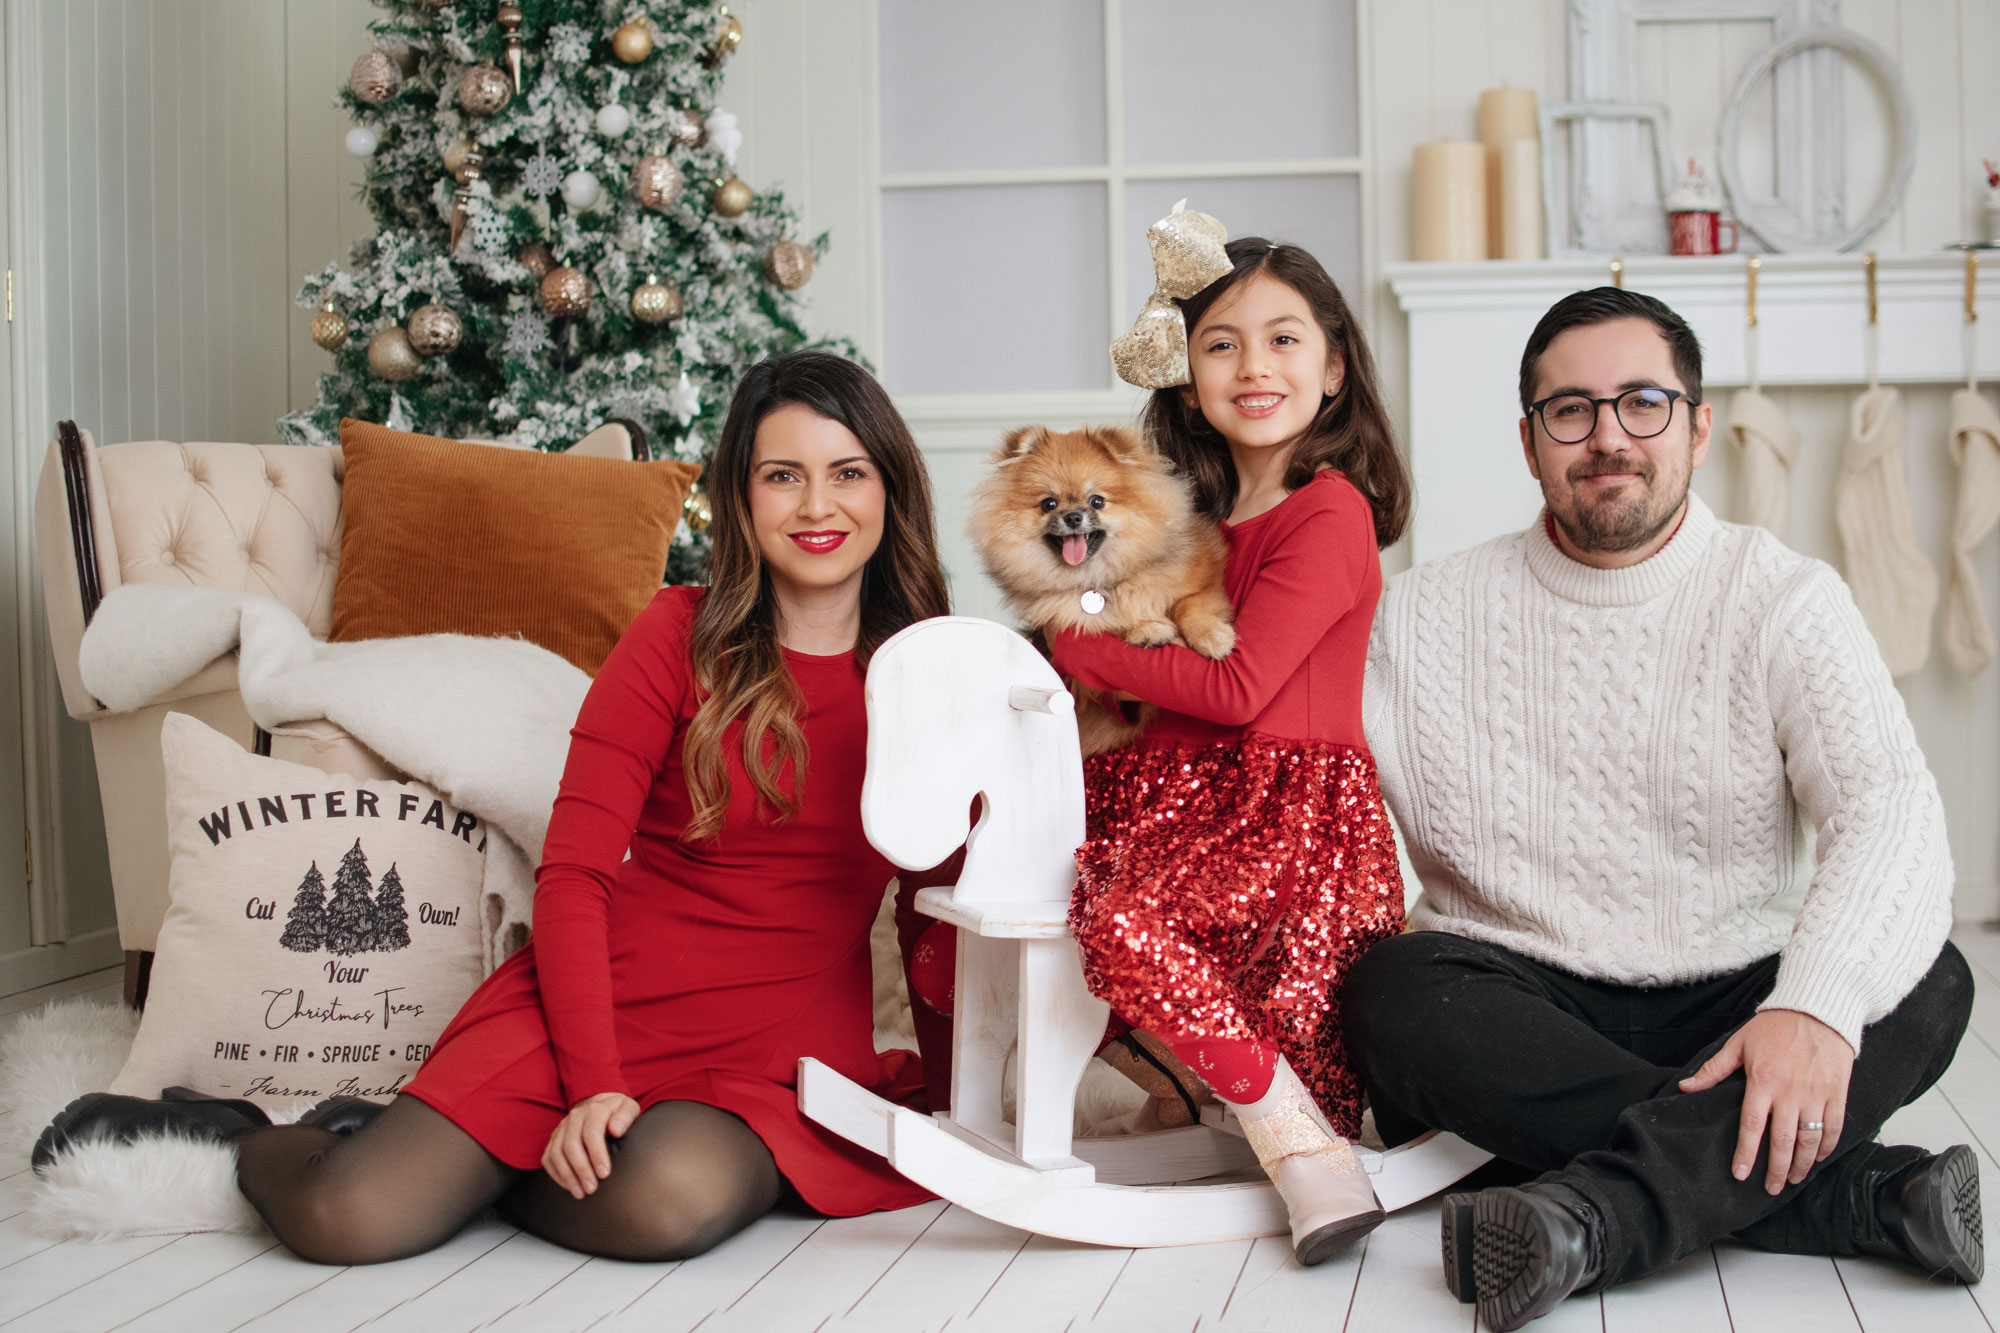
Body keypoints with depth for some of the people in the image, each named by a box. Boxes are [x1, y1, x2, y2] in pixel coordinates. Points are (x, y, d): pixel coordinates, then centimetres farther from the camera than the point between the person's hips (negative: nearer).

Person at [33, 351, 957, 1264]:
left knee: (675, 1198, -34)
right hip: (615, 989, -1)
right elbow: (573, 873, -5)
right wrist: (592, 1082, -15)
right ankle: (250, 1143, 17)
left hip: (790, 1030, 2)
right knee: (345, 1219, -20)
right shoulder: (680, 636, -2)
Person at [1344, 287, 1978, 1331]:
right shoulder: (1425, 617, 6)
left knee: (1925, 986, -25)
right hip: (1513, 1001, 0)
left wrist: (1817, 1004, -32)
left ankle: (1595, 1212, -40)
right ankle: (1852, 1194, -29)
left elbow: (1890, 811, -14)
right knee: (1394, 990, -31)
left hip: (1729, 1003, 0)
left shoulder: (1784, 600, 1)